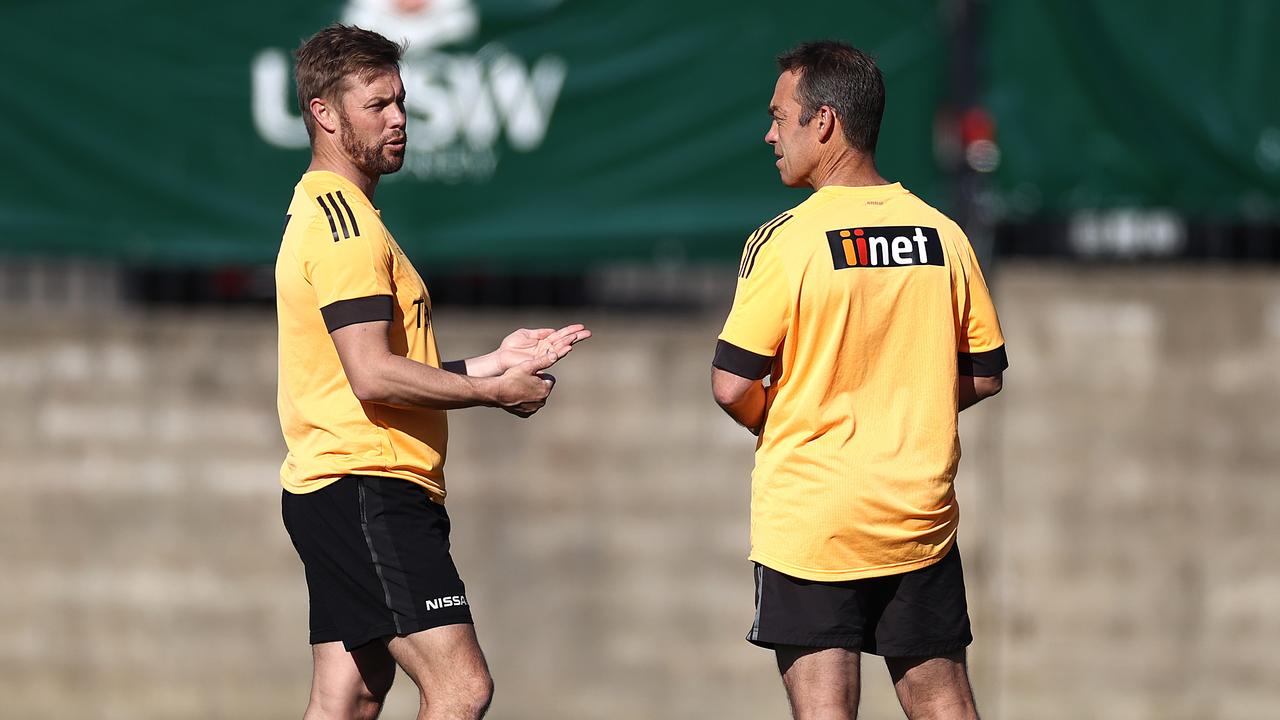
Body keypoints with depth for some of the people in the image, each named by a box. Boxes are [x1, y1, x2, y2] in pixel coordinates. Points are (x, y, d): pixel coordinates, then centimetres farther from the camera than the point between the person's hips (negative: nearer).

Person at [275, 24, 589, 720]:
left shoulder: (320, 212, 21)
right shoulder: (345, 221, -12)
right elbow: (373, 376, -21)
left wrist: (493, 362, 15)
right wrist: (496, 392, -11)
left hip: (331, 492, 11)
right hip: (369, 489, -11)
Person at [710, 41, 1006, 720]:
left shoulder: (784, 241, -12)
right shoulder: (943, 236, 2)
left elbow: (731, 385, -11)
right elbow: (983, 375, 10)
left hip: (811, 518, -4)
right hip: (920, 522, 4)